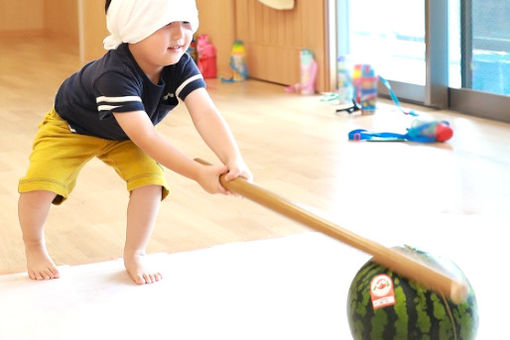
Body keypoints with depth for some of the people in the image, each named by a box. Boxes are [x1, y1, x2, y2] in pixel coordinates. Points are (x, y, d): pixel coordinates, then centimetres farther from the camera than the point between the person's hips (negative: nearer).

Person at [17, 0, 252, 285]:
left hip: (124, 137, 5)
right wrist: (199, 173, -53)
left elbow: (205, 113, -40)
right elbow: (145, 137, -48)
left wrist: (234, 160, -57)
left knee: (150, 179, -19)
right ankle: (35, 248, 10)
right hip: (71, 127, -4)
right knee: (39, 183, -21)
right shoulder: (114, 74, -44)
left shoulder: (181, 65, -27)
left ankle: (134, 255, 4)